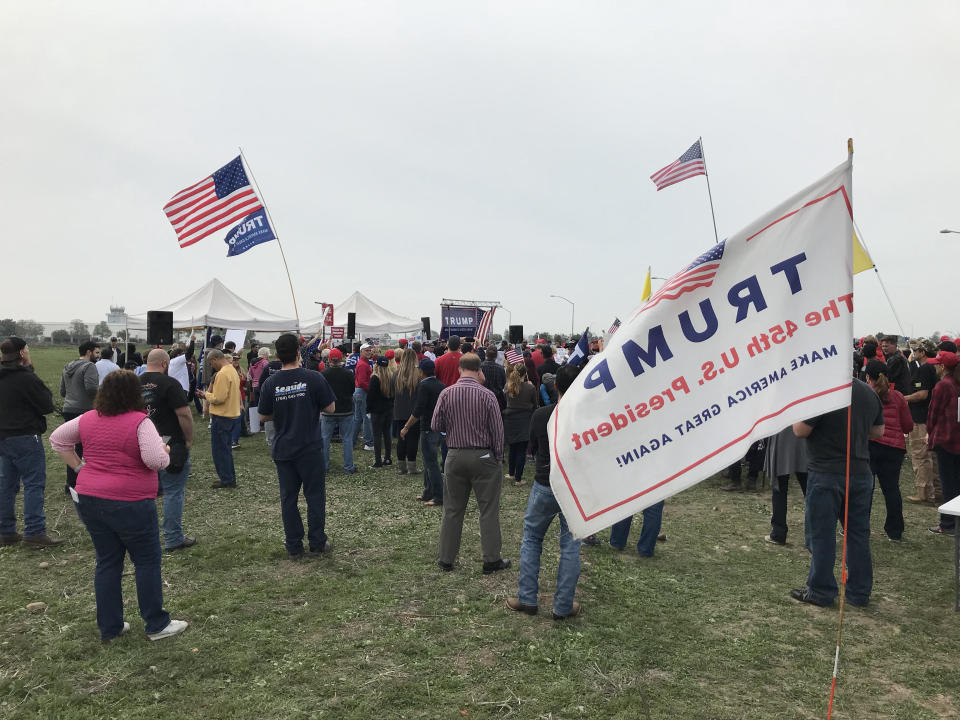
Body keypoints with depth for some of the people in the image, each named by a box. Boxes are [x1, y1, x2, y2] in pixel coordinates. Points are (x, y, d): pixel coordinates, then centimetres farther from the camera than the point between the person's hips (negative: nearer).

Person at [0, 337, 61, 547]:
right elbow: (47, 406, -13)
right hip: (26, 437, -8)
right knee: (34, 483, -4)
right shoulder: (26, 378, -16)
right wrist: (44, 391, 3)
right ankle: (34, 532, -5)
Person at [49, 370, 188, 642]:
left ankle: (109, 628, 26)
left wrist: (79, 466, 18)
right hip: (129, 504, -6)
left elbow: (57, 439, 17)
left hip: (89, 500, 6)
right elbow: (156, 460, -24)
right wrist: (164, 451, -3)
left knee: (107, 562, 17)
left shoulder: (88, 419, 4)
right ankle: (157, 625, 17)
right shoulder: (140, 422, -16)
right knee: (147, 561, 8)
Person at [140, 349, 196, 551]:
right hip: (171, 446, -7)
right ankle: (173, 540, 7)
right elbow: (184, 414, -18)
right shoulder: (169, 383, -13)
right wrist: (189, 440, -7)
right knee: (173, 493, 2)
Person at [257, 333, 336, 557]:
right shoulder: (314, 378, -11)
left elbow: (263, 416, 4)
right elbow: (330, 407, -6)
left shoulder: (270, 383, -4)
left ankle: (294, 546, 16)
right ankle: (317, 542, 16)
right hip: (310, 448, -2)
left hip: (282, 449, 2)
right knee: (315, 496, 10)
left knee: (288, 497, 10)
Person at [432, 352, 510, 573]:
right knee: (488, 510, 7)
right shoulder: (487, 395, -11)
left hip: (455, 456, 3)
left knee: (452, 509, 12)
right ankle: (491, 560, 13)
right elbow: (497, 430, -7)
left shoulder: (446, 393, -5)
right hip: (483, 456, -2)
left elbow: (435, 426, -1)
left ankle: (446, 559, 20)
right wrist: (499, 457, 5)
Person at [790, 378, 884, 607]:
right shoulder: (870, 393, 5)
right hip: (861, 473, 7)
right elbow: (878, 432, 16)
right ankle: (860, 592, 22)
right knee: (859, 533, 14)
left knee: (822, 535, 4)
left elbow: (800, 431, -15)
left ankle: (821, 592, 13)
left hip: (827, 474, -6)